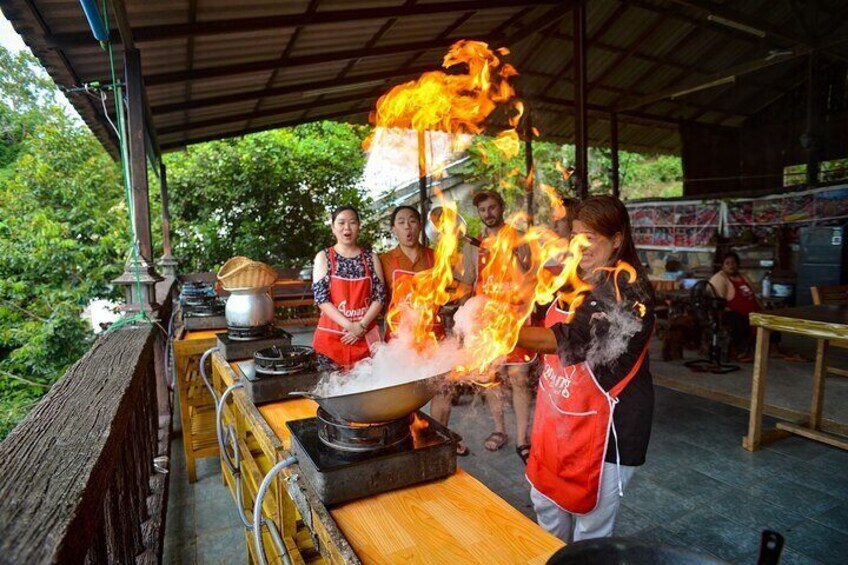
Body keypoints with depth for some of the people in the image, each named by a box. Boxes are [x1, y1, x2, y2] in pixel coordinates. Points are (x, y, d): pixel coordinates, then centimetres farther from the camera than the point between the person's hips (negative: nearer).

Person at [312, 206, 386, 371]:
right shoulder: (323, 257, 0)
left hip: (366, 337, 2)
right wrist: (350, 325, -16)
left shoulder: (370, 258, 5)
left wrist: (361, 326, -12)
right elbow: (321, 298, -8)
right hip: (331, 337, -1)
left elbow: (380, 297, 1)